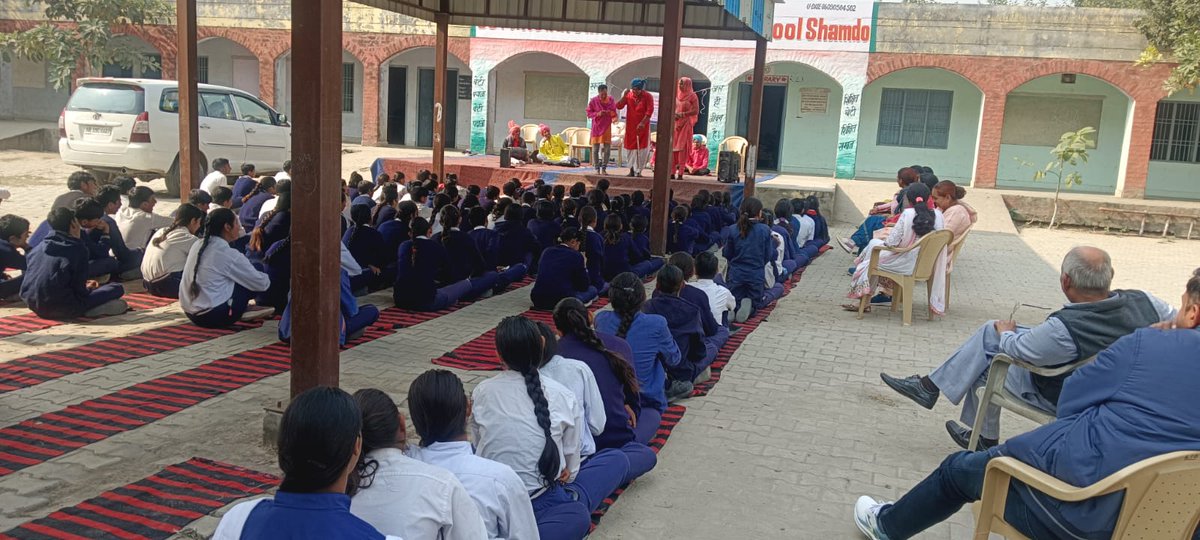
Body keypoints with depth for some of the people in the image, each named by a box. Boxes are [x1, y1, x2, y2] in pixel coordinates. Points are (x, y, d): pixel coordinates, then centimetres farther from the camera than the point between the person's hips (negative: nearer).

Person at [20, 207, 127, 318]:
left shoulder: (38, 248, 14)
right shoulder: (78, 249, -6)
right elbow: (80, 290, -7)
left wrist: (83, 285, 27)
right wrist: (87, 289, 16)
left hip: (34, 306, 7)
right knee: (117, 288, 1)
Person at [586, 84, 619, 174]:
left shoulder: (611, 100, 0)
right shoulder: (593, 101, -6)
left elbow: (614, 113, 7)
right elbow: (589, 113, -1)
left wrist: (611, 113, -16)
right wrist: (597, 114, -18)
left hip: (607, 127, 2)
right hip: (596, 127, -2)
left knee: (607, 149, 2)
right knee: (595, 149, 0)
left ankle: (604, 169, 11)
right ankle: (597, 169, 9)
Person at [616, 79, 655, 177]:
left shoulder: (648, 97, -5)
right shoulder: (628, 95, 2)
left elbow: (650, 111, -11)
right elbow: (619, 106, -3)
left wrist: (642, 123, -20)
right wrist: (624, 95, -16)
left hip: (643, 127, -2)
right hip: (630, 127, 2)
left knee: (642, 148, -4)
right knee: (631, 148, 7)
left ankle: (638, 171, 1)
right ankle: (632, 169, 16)